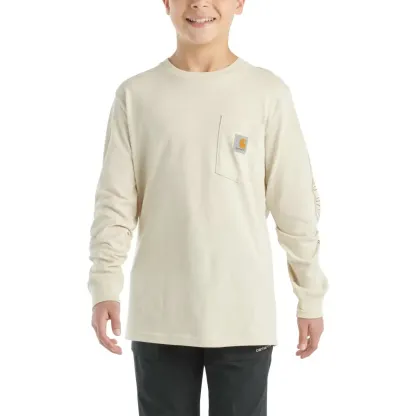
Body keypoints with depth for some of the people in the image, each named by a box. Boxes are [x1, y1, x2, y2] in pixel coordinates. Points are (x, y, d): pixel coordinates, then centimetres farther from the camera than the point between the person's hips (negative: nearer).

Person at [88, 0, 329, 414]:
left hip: (244, 312, -1)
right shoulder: (136, 95, 1)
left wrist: (310, 295, 3)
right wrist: (105, 285, -7)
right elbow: (115, 200, 2)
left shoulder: (268, 92, -2)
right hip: (159, 313, 1)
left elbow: (296, 203, 1)